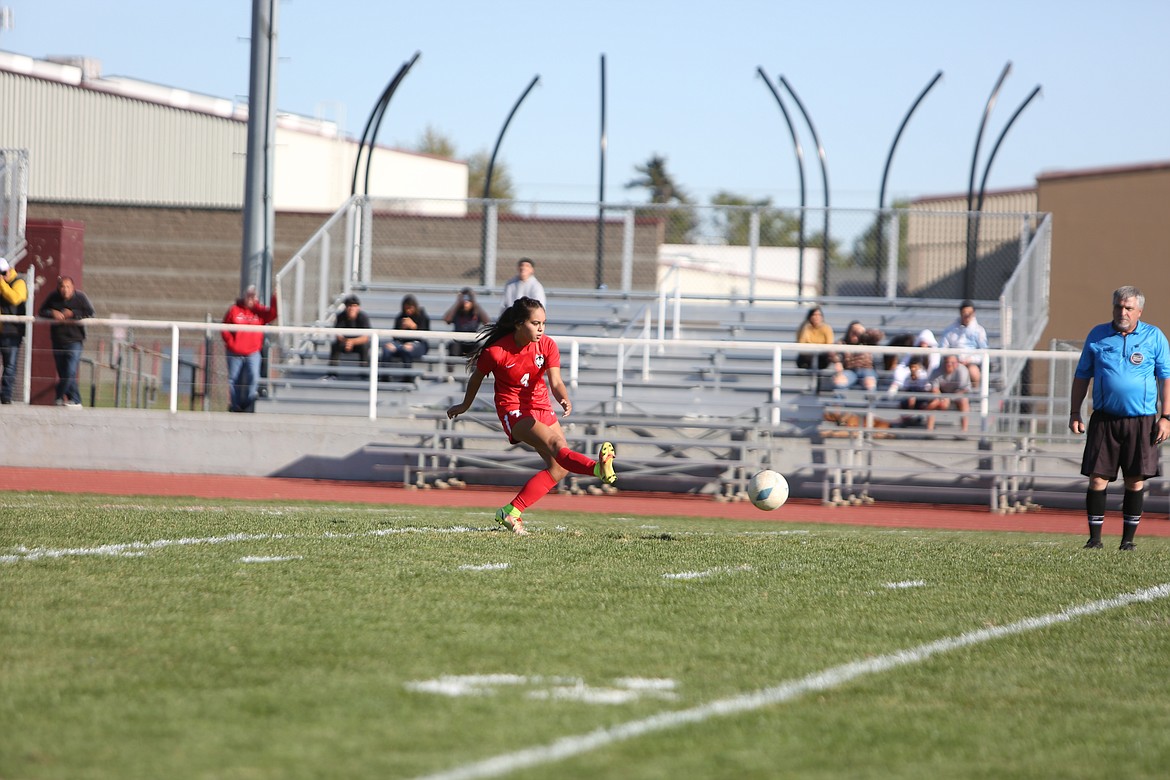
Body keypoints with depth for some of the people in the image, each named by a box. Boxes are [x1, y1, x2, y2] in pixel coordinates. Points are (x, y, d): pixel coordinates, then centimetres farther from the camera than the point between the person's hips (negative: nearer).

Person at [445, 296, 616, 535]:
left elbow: (555, 382, -18)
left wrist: (564, 399, -40)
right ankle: (598, 468, -59)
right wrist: (465, 406, 17)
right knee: (556, 443, -31)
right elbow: (477, 377, 2)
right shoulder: (496, 352, -17)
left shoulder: (547, 345, -7)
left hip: (541, 407, 7)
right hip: (513, 411, -6)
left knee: (559, 467, -1)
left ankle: (511, 513, 5)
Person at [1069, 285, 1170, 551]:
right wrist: (1074, 414, 6)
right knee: (1097, 479, -4)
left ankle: (1128, 539, 10)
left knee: (1136, 481, 1)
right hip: (1104, 419, 1)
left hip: (1141, 421, -1)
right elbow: (1082, 376, 13)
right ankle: (1095, 538, 3)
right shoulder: (1098, 335, 7)